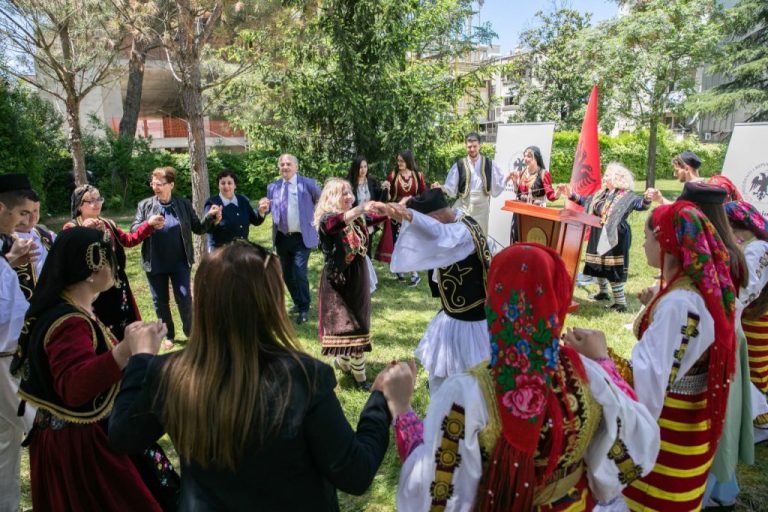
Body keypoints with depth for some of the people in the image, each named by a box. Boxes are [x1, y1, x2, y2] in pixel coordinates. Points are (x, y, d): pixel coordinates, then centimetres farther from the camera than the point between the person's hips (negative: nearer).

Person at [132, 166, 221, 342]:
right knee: (160, 301, 12)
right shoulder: (145, 205, -1)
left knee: (184, 298, 2)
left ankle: (190, 331, 24)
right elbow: (133, 231, -4)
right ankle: (168, 335, 30)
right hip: (155, 263, 1)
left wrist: (210, 216, -17)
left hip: (180, 262, -1)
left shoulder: (184, 204, -1)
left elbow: (198, 228, 0)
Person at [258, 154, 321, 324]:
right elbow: (269, 208, 7)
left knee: (299, 273, -11)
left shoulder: (308, 184, -5)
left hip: (301, 238, -5)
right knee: (286, 274, 15)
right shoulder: (273, 187, 7)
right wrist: (263, 209, -15)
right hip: (281, 238, 5)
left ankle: (304, 309, 10)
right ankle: (298, 303, 37)